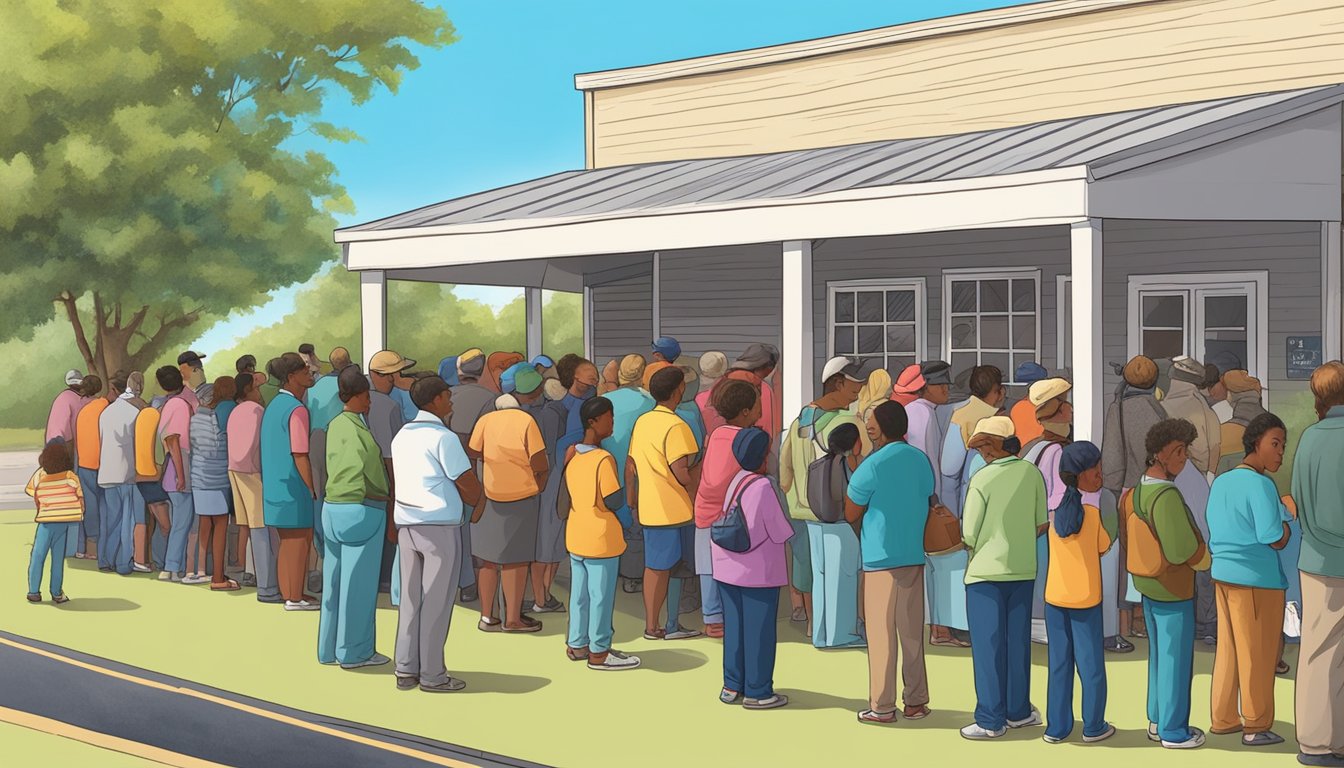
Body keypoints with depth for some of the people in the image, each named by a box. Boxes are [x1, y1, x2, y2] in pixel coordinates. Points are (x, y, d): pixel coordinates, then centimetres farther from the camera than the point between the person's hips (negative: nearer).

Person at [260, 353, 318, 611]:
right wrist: (312, 490, -11)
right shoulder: (297, 410, -16)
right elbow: (300, 456, -19)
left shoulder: (274, 406, 14)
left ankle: (288, 594, 19)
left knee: (287, 542, 14)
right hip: (294, 486, -9)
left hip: (274, 485, 9)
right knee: (300, 541, -2)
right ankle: (295, 598, 1)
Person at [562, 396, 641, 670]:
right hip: (601, 539, -8)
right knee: (601, 596, 4)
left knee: (579, 594, 18)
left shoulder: (571, 454, 3)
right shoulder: (603, 459, -21)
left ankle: (577, 644, 27)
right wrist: (618, 489, -2)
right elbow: (613, 502, -21)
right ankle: (598, 652, 12)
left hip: (575, 537, 8)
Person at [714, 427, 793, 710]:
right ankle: (757, 692, 11)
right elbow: (781, 532, -14)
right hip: (758, 570, -7)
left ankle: (732, 686, 22)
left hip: (728, 566, 7)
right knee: (759, 630, 4)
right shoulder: (764, 487, -22)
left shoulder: (735, 480, -1)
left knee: (734, 626, 14)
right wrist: (788, 533, 6)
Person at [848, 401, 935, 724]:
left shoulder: (873, 466, -13)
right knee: (912, 632, 11)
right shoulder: (922, 461, 7)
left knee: (882, 633, -1)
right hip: (914, 555, 6)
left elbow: (851, 513, -7)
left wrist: (850, 475, 3)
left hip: (881, 557, -6)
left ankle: (882, 706, 2)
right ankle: (916, 701, 15)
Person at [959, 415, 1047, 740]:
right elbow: (1042, 523, 5)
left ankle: (991, 720, 5)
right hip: (1023, 570, 5)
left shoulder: (982, 480, -15)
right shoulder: (1031, 473, -2)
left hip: (986, 571, -5)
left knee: (988, 646, 2)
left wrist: (973, 548, 9)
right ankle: (1018, 710, 22)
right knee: (1018, 642, 14)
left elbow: (969, 537, -12)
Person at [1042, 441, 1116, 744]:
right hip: (1085, 600, -4)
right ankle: (1093, 726, 13)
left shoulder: (1057, 512, 0)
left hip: (1054, 597, 4)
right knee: (1091, 664, 7)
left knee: (1059, 664, 10)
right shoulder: (1093, 514, -11)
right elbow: (1104, 547, -2)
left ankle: (1057, 727, 11)